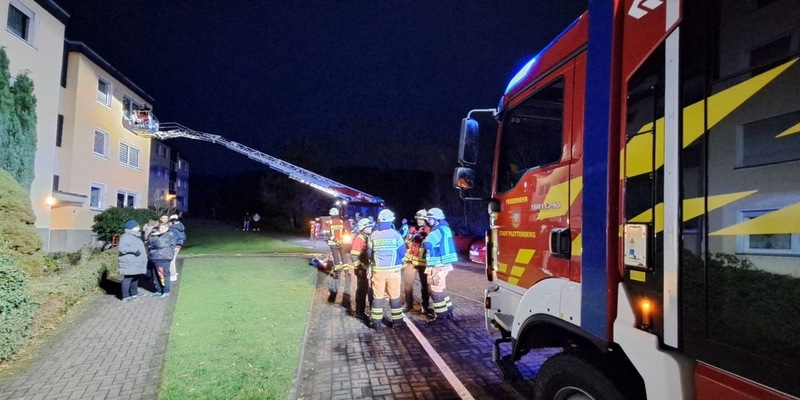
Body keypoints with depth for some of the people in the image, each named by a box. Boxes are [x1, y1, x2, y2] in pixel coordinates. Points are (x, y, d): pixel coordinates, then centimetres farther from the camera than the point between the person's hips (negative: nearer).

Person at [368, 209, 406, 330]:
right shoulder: (396, 234, -8)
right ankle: (396, 320, 16)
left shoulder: (373, 235, -3)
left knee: (377, 296, 9)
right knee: (395, 295, 10)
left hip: (378, 270, 1)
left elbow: (370, 253, 3)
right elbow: (402, 252, -4)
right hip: (393, 269, -1)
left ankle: (376, 322, 12)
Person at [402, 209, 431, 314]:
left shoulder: (429, 231, -1)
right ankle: (408, 304, 18)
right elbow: (407, 245, 14)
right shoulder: (412, 229, 10)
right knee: (407, 282, 4)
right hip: (410, 260, 4)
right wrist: (409, 239, -6)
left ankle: (425, 305, 13)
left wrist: (422, 238, -18)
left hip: (423, 261, -4)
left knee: (424, 284, 0)